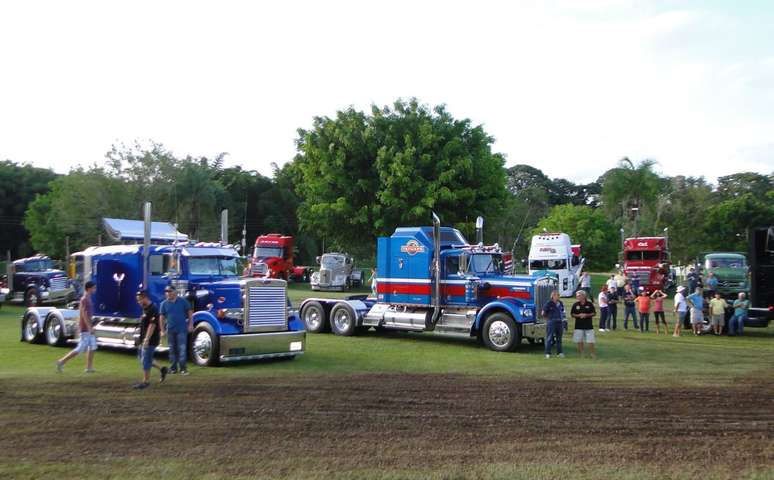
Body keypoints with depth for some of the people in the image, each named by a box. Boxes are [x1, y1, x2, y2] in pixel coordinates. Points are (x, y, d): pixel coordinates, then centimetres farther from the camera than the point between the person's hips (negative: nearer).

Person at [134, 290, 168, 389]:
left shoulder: (152, 310, -19)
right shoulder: (145, 309, 12)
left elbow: (152, 325, -24)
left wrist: (146, 340, -27)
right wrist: (142, 340, 22)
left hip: (150, 340, -10)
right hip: (144, 340, 10)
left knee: (145, 360, -3)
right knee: (142, 358, 15)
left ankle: (146, 381, 8)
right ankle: (162, 369, 24)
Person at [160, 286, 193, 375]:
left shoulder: (183, 301, 1)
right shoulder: (164, 304, 5)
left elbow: (190, 312, 4)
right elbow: (162, 317, 7)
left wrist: (190, 325, -3)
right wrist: (162, 330, 3)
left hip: (182, 329, -2)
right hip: (170, 330, 2)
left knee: (182, 348, -6)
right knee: (172, 350, 9)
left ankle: (183, 368, -4)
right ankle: (173, 368, 17)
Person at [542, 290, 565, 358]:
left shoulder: (560, 303, 9)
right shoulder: (549, 303, -10)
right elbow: (543, 313, -7)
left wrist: (562, 318, 12)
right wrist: (548, 319, -1)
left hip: (559, 322, 6)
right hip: (551, 323, -6)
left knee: (559, 338, 10)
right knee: (549, 338, -4)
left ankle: (559, 352, 18)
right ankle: (548, 353, 0)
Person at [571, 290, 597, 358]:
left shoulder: (589, 304, -1)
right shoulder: (575, 305, 3)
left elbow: (594, 313, 2)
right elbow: (572, 314, 6)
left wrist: (586, 315, -13)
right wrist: (578, 315, -12)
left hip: (589, 326, -1)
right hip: (579, 326, 1)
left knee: (590, 341, -2)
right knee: (579, 341, 5)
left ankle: (592, 354, 8)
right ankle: (581, 354, 16)